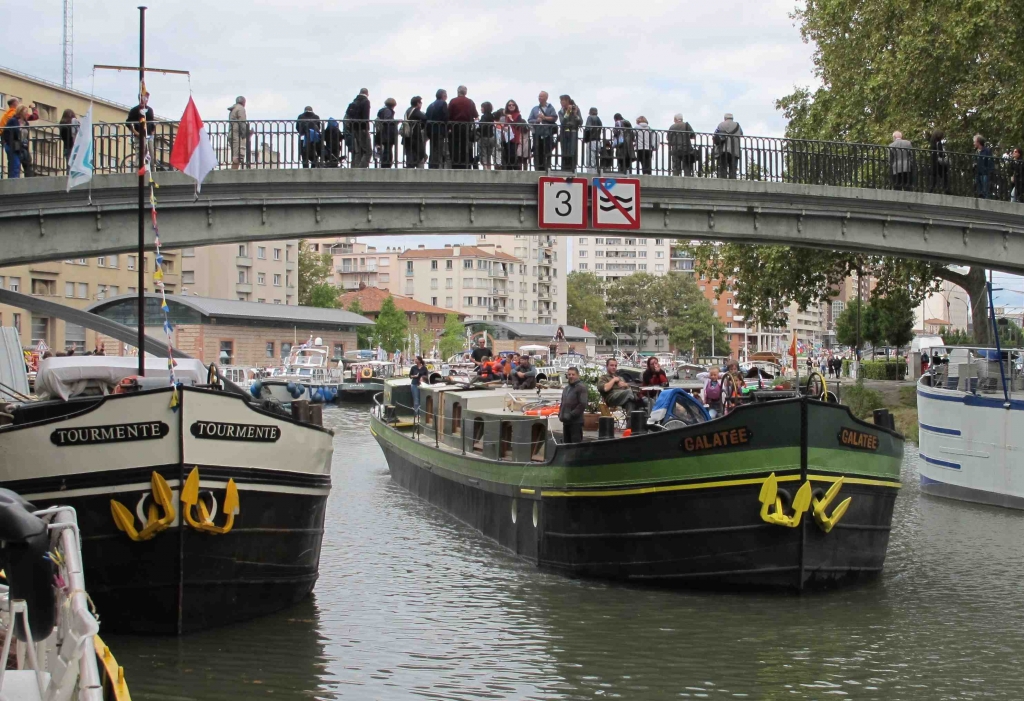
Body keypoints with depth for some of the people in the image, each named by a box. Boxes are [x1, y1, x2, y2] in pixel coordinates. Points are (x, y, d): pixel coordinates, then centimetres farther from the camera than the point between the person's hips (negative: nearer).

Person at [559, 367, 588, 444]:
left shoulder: (581, 387, -7)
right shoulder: (566, 388, 20)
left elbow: (583, 405, -16)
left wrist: (571, 415, -18)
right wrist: (560, 414, 9)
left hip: (576, 421, -8)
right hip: (566, 422, 8)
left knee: (576, 443, -9)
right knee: (566, 443, 11)